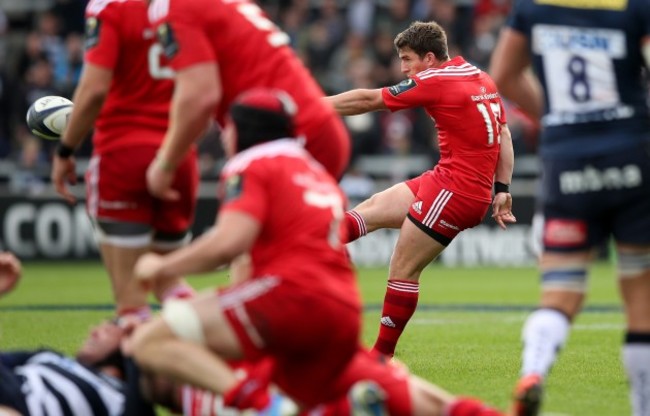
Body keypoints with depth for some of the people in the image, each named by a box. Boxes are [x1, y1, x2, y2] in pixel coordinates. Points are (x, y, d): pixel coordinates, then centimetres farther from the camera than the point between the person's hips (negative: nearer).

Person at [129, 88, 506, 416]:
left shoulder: (251, 165, 5)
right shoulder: (321, 175, 30)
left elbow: (228, 243, -11)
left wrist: (161, 266, 2)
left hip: (292, 297, -8)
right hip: (344, 316, 8)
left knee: (150, 342, -14)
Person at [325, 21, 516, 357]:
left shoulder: (435, 81, -13)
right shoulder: (482, 79, 12)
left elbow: (367, 100, -8)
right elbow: (504, 137, 13)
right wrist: (501, 189, 13)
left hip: (456, 190, -9)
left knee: (403, 270, -2)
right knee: (375, 207, 12)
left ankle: (382, 357, 3)